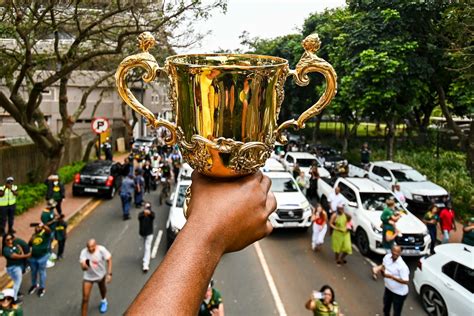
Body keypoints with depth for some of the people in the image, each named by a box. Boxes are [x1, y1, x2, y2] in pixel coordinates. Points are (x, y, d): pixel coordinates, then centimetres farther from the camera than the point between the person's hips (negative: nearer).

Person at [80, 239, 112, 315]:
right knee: (85, 298, -5)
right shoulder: (84, 252, -29)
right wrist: (84, 266, -59)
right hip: (88, 277, -1)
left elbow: (109, 260, -16)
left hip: (101, 275, 1)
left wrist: (109, 274, -18)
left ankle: (104, 301, 63)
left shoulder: (102, 250, -28)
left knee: (102, 289, 29)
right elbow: (83, 267, -35)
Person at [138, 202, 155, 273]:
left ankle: (145, 265, -4)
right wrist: (144, 213, -55)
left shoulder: (152, 213, -9)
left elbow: (153, 216, -34)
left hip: (149, 233, -2)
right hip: (142, 233, 2)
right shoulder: (141, 214, -6)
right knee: (146, 247, 17)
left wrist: (149, 213, -59)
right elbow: (139, 217, -31)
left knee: (147, 248, -5)